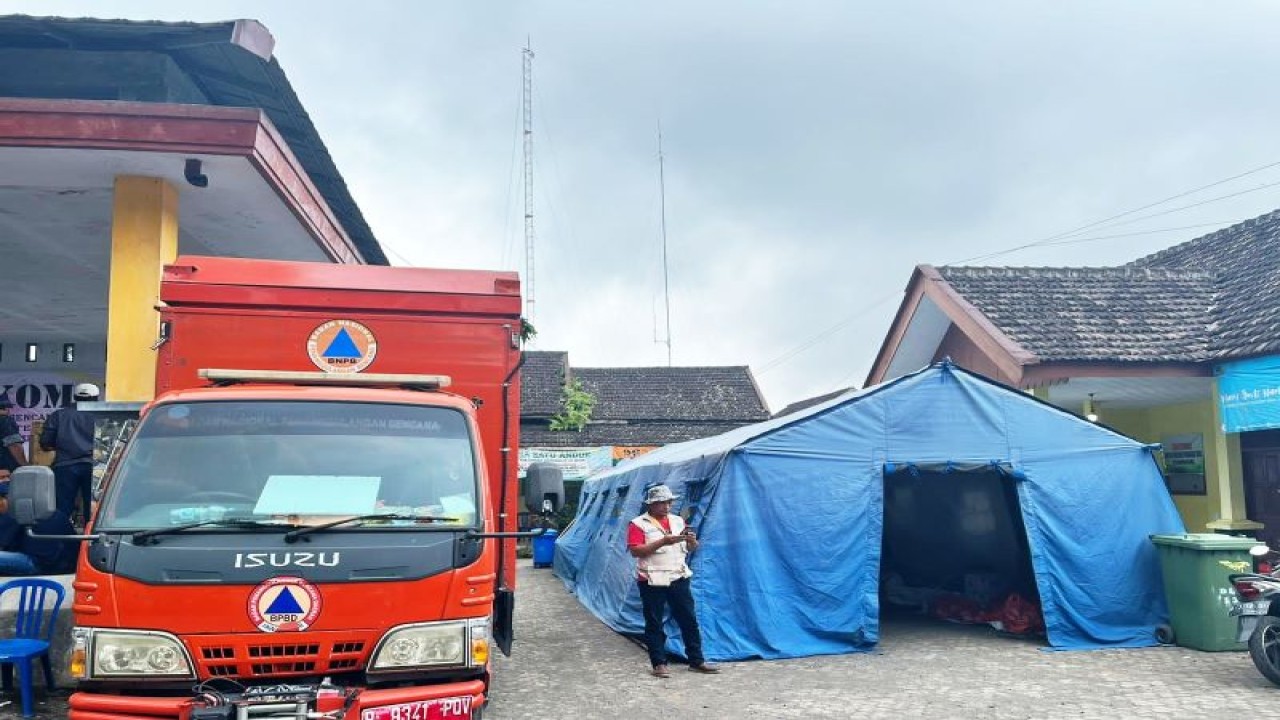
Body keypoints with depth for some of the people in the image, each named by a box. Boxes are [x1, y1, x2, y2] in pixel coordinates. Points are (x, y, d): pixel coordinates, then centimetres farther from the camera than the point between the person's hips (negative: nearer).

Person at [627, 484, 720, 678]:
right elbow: (635, 551, -16)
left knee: (689, 620, 7)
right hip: (652, 582, -5)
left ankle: (697, 661, 16)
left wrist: (692, 541, -7)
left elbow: (691, 549, 18)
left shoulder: (678, 521, 12)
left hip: (679, 578, 5)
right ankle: (659, 663, 13)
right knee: (654, 624, 3)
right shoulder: (638, 524, -5)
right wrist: (662, 542, -23)